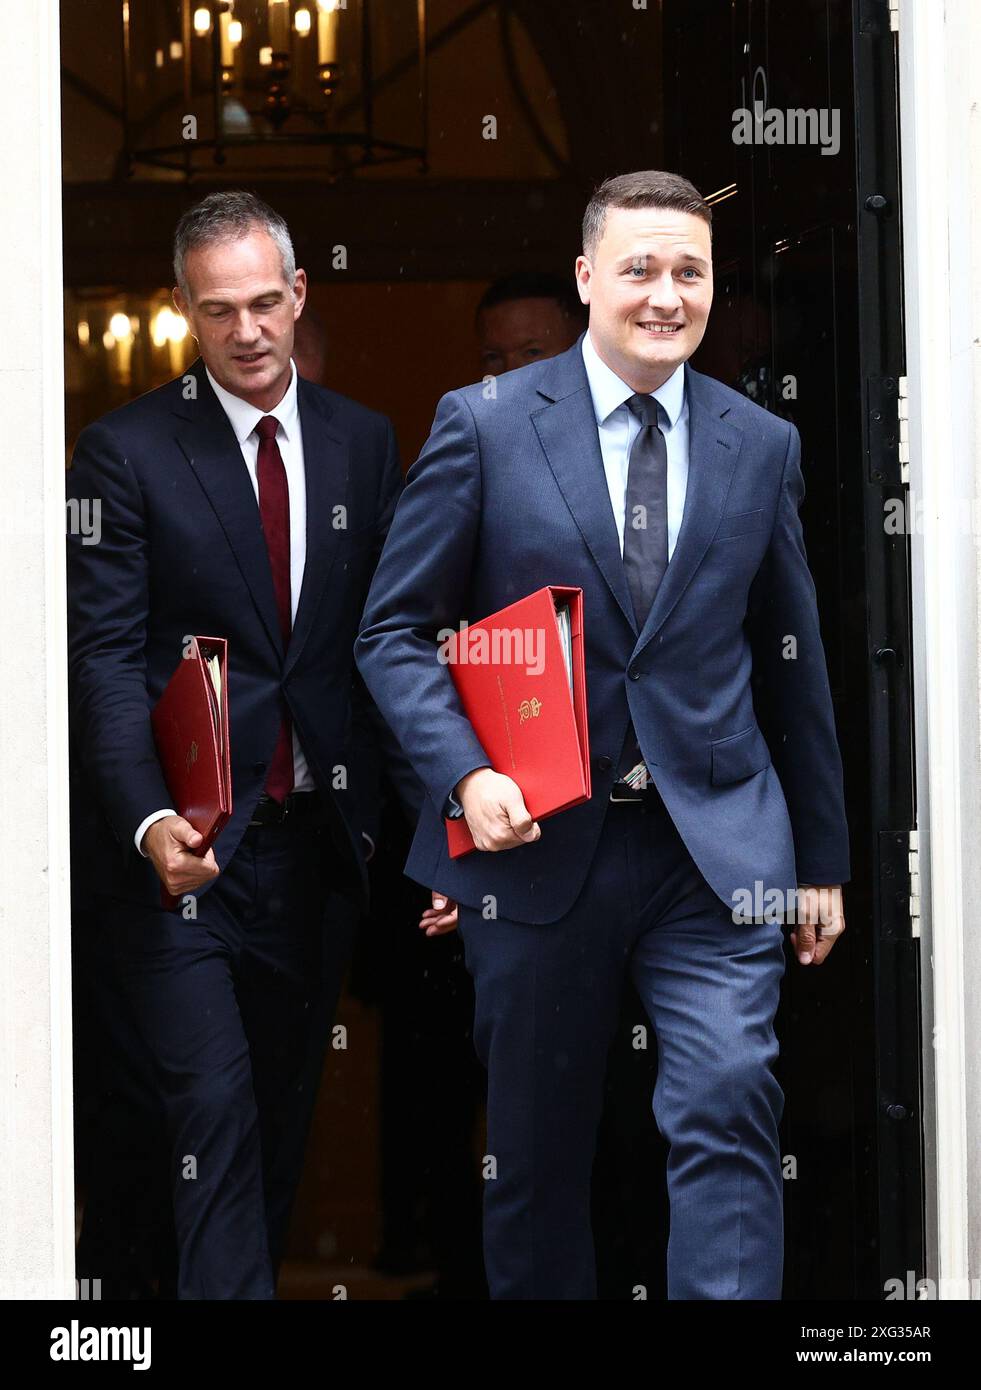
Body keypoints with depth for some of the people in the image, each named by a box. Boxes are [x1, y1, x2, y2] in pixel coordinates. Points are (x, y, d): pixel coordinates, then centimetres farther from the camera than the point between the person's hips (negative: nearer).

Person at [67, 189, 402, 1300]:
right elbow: (103, 656, -9)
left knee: (280, 1114, 12)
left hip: (317, 836, 4)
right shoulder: (126, 451, -4)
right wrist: (152, 819, -23)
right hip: (187, 843, -4)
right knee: (213, 1110, -9)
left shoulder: (363, 444, 9)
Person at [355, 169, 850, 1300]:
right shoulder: (483, 426, -1)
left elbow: (791, 658, 13)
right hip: (539, 843, -1)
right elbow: (395, 630, 1)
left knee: (728, 1110, -15)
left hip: (715, 846, 1)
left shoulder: (761, 446, 7)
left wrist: (821, 860, 15)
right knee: (535, 1153, 10)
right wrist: (465, 774, -16)